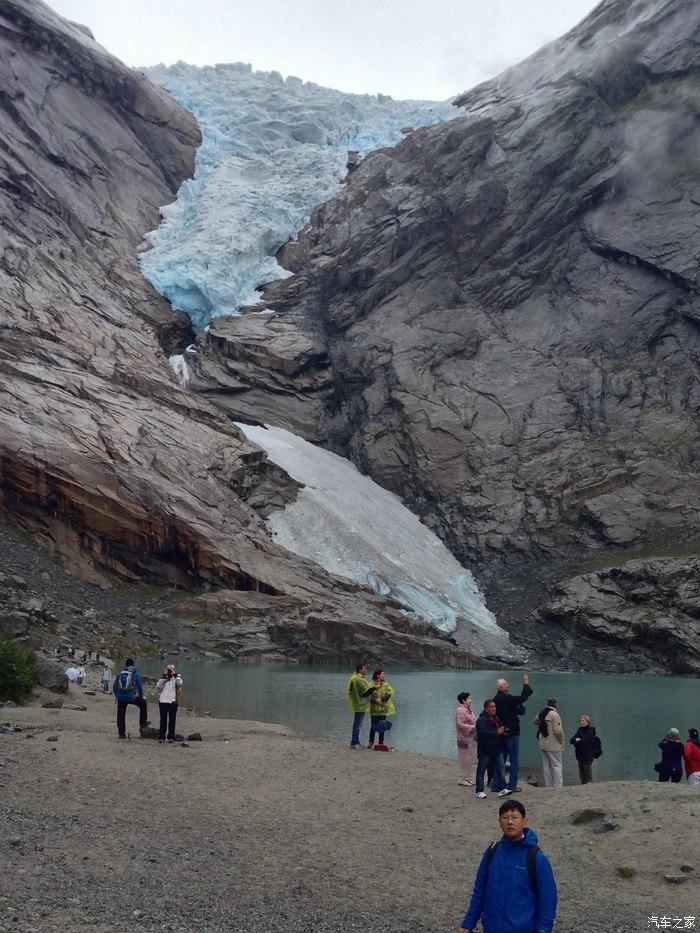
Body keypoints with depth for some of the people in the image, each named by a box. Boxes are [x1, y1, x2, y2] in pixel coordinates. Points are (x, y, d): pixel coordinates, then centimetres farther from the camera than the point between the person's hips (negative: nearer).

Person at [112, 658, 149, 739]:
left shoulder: (120, 674, 6)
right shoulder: (135, 674, -4)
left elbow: (114, 687, 10)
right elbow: (140, 687, -4)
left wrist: (117, 696, 24)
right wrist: (141, 697, 11)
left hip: (121, 698, 3)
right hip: (132, 697, -3)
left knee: (120, 715, 12)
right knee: (143, 704, 22)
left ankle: (121, 733, 13)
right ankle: (143, 723, 25)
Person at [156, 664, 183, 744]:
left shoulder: (176, 678, 8)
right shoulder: (163, 678, 12)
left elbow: (180, 683, -14)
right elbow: (158, 687, -4)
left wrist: (175, 674, -11)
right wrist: (164, 676, -6)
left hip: (173, 702, -1)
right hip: (163, 701, 1)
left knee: (172, 720, 1)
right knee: (163, 719, 3)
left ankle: (171, 737, 3)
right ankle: (162, 737, 5)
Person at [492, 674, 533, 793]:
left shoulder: (496, 699, 10)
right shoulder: (506, 698, -19)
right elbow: (522, 698, -23)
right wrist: (526, 684, -11)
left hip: (502, 733, 9)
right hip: (511, 733, -9)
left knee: (501, 759, 14)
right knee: (515, 760, 0)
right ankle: (512, 785, 2)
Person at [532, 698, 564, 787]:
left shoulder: (541, 713, 7)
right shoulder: (554, 714, -18)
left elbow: (534, 722, 26)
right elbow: (558, 730, -22)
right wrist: (561, 740, -8)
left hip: (543, 744, 7)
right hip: (554, 746, -7)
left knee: (546, 766, 12)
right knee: (557, 766, -1)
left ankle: (548, 786, 17)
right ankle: (557, 786, -4)